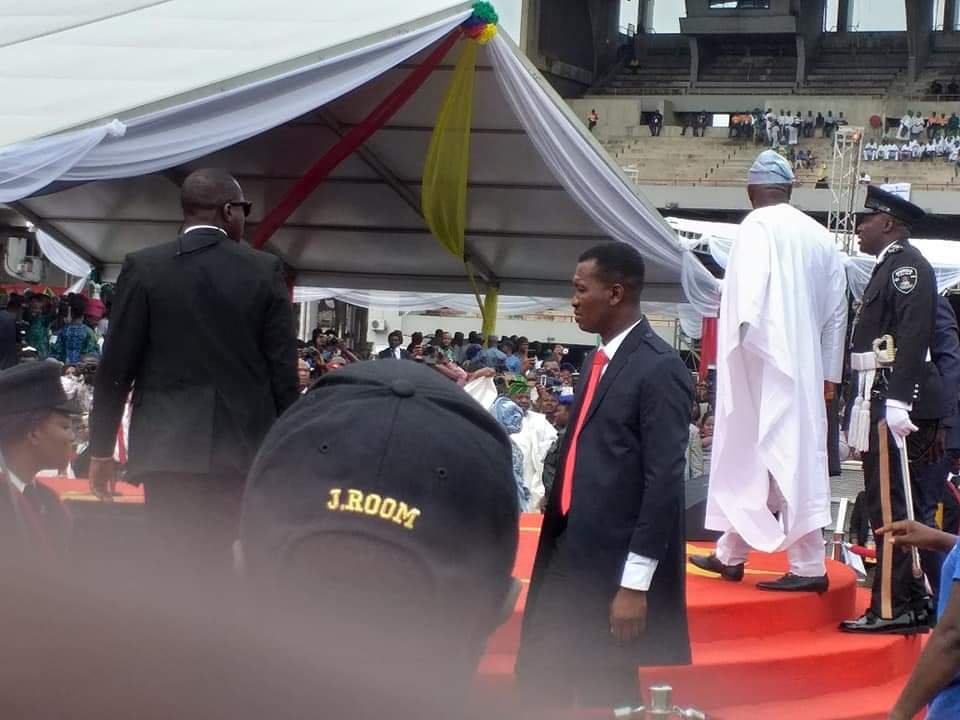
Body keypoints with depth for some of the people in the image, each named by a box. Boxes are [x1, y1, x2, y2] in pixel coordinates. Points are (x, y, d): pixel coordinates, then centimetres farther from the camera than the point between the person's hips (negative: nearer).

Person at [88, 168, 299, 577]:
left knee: (173, 569, 0)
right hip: (240, 446, 1)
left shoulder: (144, 268, -1)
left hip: (167, 447, -1)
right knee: (219, 566, 8)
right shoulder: (266, 271, 0)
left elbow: (116, 367, -1)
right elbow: (283, 370, 0)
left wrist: (101, 449, 7)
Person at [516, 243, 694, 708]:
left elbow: (664, 481, -18)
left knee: (605, 695, 0)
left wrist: (635, 583, -20)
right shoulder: (600, 360, 14)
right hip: (568, 555, 9)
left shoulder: (658, 368, -14)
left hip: (615, 565, -9)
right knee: (537, 679, 12)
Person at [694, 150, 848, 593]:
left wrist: (743, 335, -28)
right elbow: (837, 308, 13)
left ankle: (809, 567, -1)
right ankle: (730, 554, 17)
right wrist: (828, 372, 17)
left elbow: (752, 285, -24)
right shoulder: (820, 236, 11)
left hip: (764, 362, -7)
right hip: (804, 367, 7)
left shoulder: (757, 226, -7)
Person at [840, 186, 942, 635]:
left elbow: (913, 337, -19)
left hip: (893, 400, -10)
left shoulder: (906, 265, -9)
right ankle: (910, 603, 16)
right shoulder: (889, 267, 22)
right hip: (880, 401, 10)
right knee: (887, 503, 11)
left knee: (889, 505, -10)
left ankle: (893, 608, -10)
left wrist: (898, 402, -25)